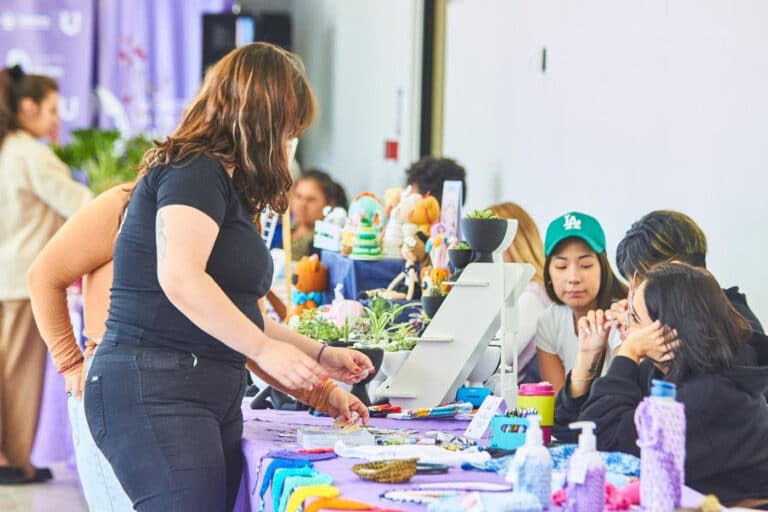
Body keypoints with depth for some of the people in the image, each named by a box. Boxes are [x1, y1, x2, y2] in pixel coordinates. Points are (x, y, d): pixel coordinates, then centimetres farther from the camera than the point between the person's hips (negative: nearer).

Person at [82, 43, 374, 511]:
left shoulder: (228, 187, 22)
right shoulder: (194, 172, -7)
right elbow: (181, 279, -22)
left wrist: (320, 355, 27)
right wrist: (264, 349, -18)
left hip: (215, 396, 9)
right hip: (154, 389, -9)